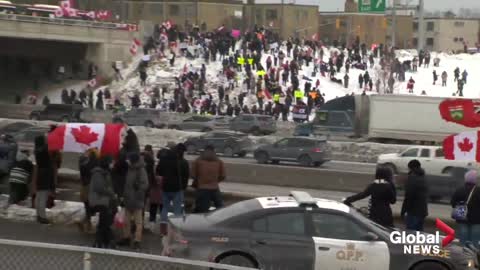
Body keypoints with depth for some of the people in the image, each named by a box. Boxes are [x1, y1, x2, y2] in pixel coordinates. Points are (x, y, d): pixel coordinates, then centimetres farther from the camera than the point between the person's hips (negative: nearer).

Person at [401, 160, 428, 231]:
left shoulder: (412, 178, -13)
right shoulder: (422, 178, 15)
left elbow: (408, 196, -18)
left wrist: (403, 210, -13)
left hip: (413, 211, -9)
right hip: (423, 210, 9)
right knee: (419, 231, 15)